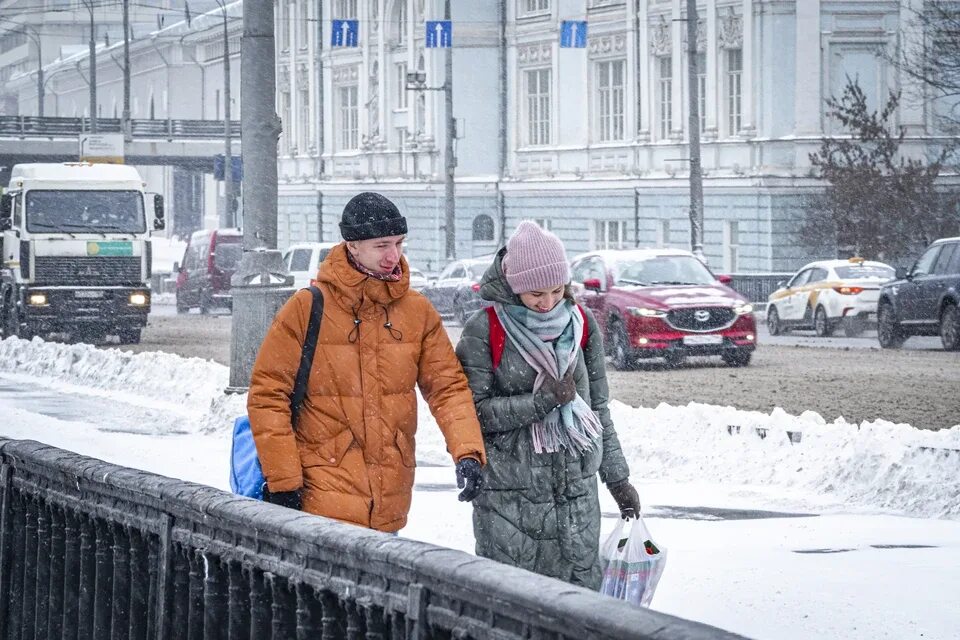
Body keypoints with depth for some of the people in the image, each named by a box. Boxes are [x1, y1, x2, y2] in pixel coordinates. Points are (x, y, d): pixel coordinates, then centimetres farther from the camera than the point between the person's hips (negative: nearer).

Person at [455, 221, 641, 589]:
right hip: (508, 499, -4)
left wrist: (617, 477, 16)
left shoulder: (582, 324, 7)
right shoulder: (484, 331, -6)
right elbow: (474, 410, -10)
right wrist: (541, 401, -18)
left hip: (577, 491, 4)